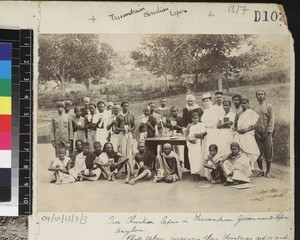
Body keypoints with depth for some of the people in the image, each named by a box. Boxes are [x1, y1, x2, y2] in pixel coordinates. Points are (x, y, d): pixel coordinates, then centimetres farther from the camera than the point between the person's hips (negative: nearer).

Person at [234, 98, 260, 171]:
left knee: (248, 153, -11)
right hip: (239, 135, 5)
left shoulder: (252, 113, 4)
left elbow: (255, 125, -3)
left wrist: (246, 129, -14)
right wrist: (238, 130, -2)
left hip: (248, 134, -4)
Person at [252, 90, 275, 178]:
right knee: (258, 153, 3)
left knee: (268, 152, 1)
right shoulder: (254, 108, 12)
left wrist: (269, 131, -11)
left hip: (266, 133, -2)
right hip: (257, 133, 2)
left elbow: (271, 119, -1)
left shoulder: (269, 106, 5)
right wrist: (253, 130, -2)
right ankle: (261, 170, 15)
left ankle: (268, 171, 11)